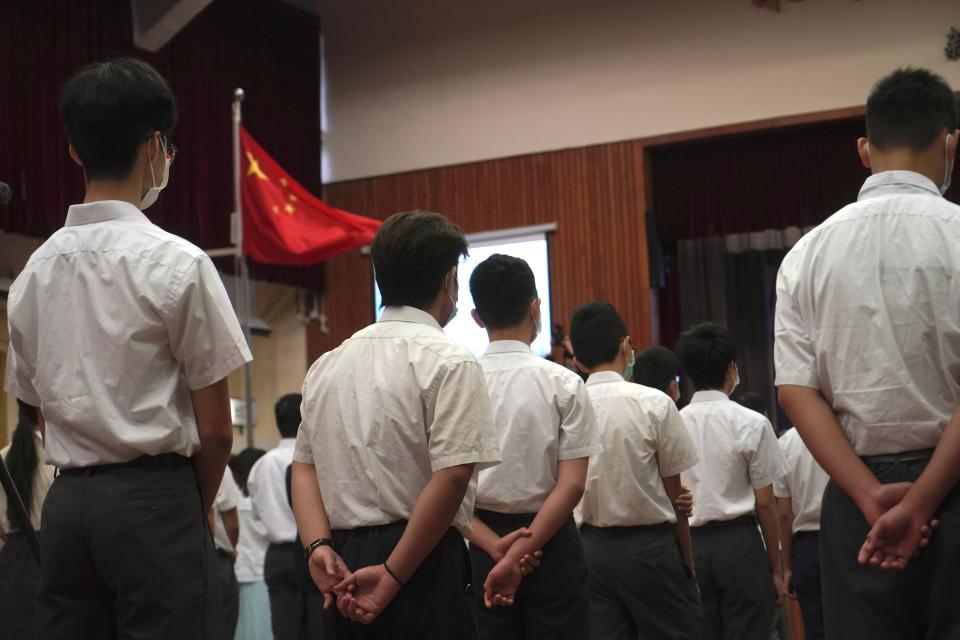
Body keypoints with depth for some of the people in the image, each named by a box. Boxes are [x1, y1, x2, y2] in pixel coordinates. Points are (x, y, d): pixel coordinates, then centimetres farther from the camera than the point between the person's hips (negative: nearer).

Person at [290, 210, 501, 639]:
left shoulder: (326, 365, 14)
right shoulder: (450, 362, -8)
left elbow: (304, 466, 11)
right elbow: (452, 476, -16)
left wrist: (319, 546, 0)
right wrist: (394, 575, -14)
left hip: (342, 564, 7)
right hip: (422, 565, -7)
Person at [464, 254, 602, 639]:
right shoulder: (563, 384, -7)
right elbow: (572, 484, -12)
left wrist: (496, 548, -10)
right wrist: (519, 553, -14)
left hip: (481, 545, 3)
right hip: (550, 543, -2)